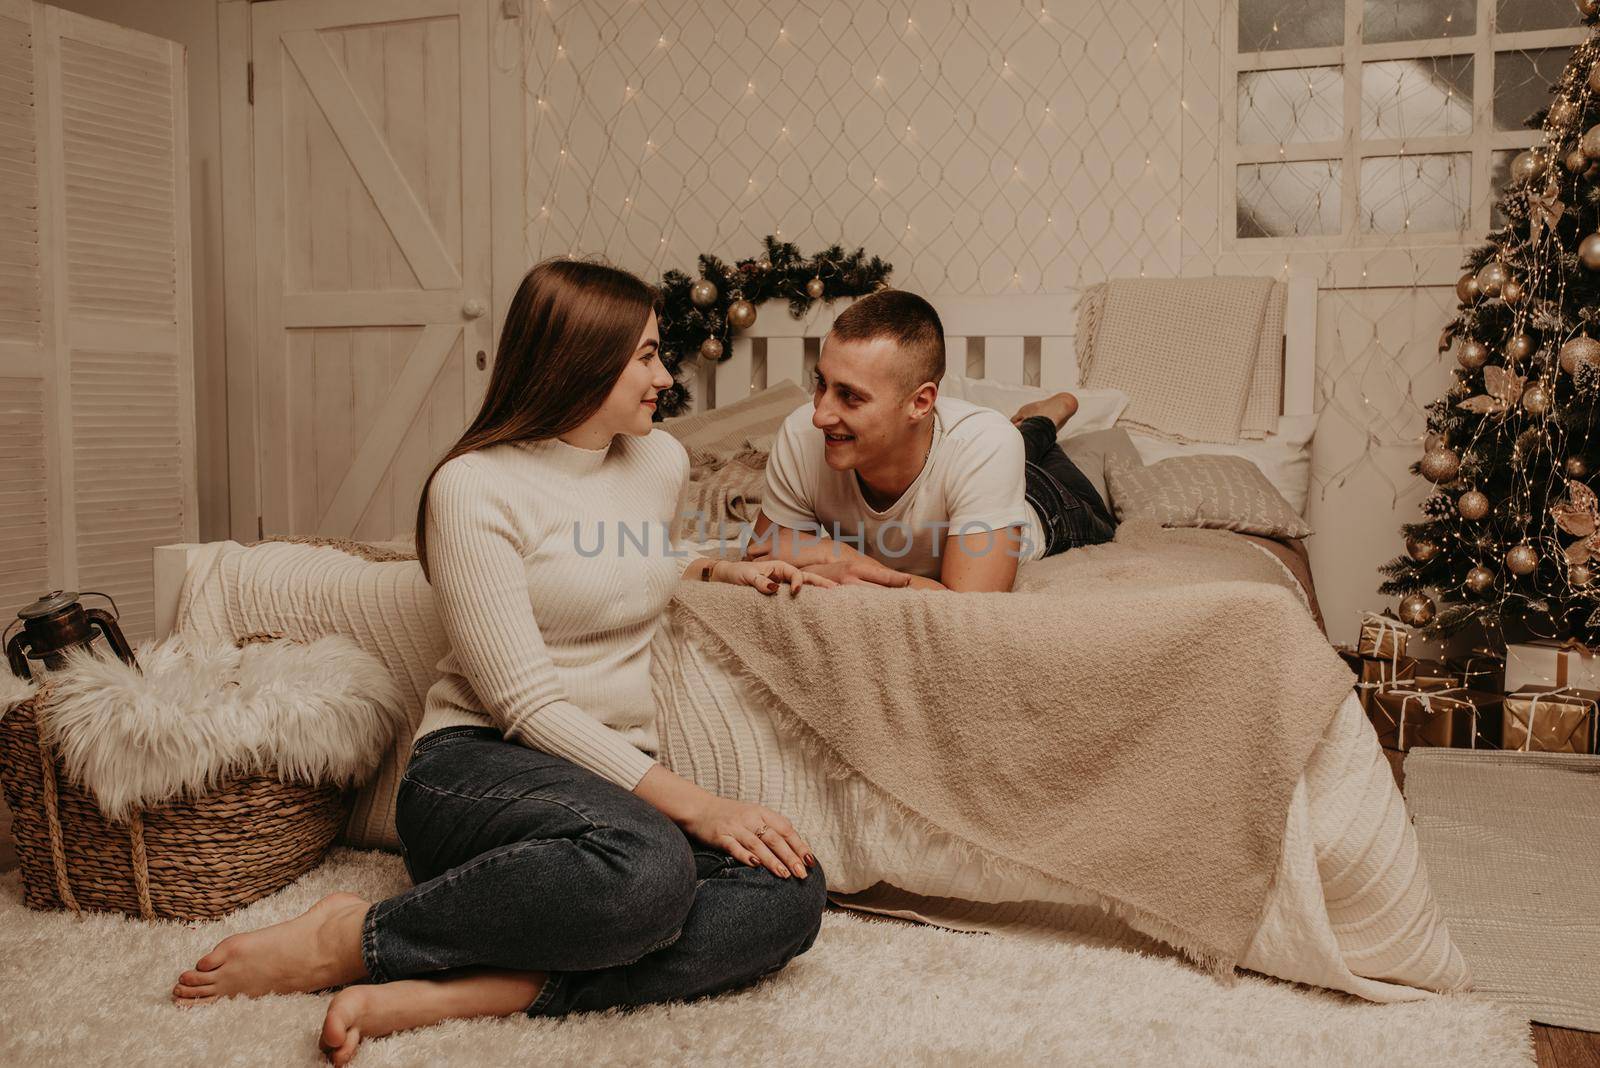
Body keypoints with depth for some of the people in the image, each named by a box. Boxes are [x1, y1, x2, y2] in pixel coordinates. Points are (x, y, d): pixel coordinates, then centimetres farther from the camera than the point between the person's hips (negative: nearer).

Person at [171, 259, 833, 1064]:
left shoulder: (661, 461, 11)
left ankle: (454, 992, -26)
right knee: (648, 867, -40)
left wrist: (724, 569, 17)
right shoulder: (475, 486, -9)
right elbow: (526, 704, -15)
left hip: (620, 783, 7)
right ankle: (352, 938, -17)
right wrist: (693, 805, -20)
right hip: (477, 768, -6)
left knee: (790, 896, -24)